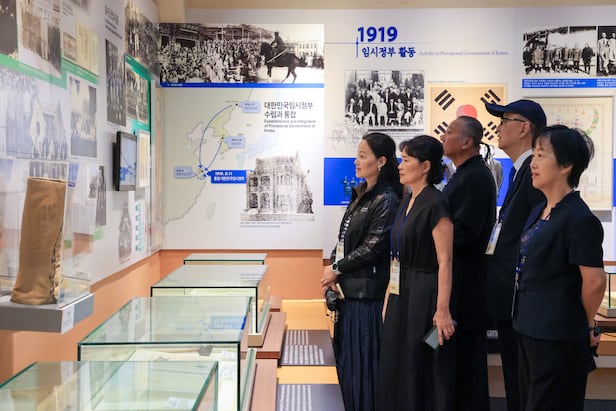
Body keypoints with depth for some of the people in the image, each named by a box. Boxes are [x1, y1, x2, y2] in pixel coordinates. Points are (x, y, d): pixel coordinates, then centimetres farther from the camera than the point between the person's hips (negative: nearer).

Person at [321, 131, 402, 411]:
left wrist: (337, 269, -9)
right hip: (348, 287, 9)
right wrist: (333, 269, 1)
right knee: (346, 354, 17)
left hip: (368, 290, -9)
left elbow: (373, 247, -17)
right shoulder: (360, 195, 12)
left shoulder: (387, 200, -14)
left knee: (363, 357, 2)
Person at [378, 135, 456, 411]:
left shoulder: (436, 204, -15)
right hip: (401, 292, 9)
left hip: (425, 293, -8)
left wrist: (443, 309, -21)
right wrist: (389, 294, 12)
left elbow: (445, 261, -18)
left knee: (422, 367, 4)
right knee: (396, 363, 16)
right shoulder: (407, 202, 11)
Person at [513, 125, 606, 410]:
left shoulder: (579, 219, -19)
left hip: (558, 338, -9)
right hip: (531, 331, 9)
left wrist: (587, 324, -5)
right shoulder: (540, 211, 9)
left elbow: (595, 281, -20)